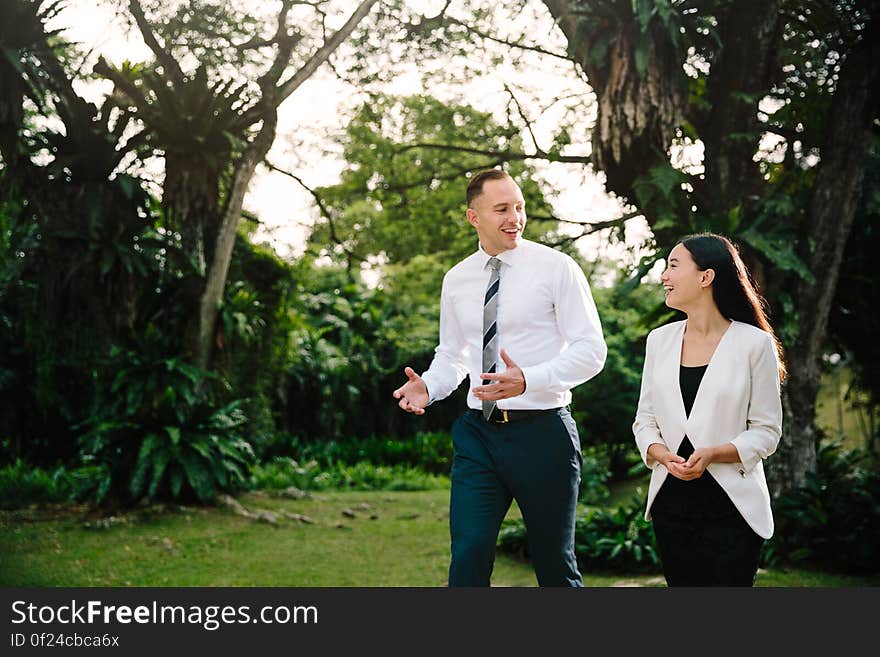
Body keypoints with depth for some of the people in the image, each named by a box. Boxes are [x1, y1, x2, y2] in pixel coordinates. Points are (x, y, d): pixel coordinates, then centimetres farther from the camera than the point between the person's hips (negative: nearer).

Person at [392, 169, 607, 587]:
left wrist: (528, 380, -25)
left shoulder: (556, 268, -5)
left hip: (542, 431, -3)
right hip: (478, 432, 3)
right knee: (468, 557, -6)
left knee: (556, 566, 9)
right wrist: (427, 386, -5)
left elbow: (591, 351, -9)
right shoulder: (456, 279, 8)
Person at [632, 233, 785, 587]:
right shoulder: (660, 339, 8)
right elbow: (645, 421, 9)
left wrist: (713, 454, -20)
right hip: (671, 501, 4)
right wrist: (664, 455, -11)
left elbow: (766, 431, -4)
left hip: (732, 506, -4)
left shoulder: (754, 343, -6)